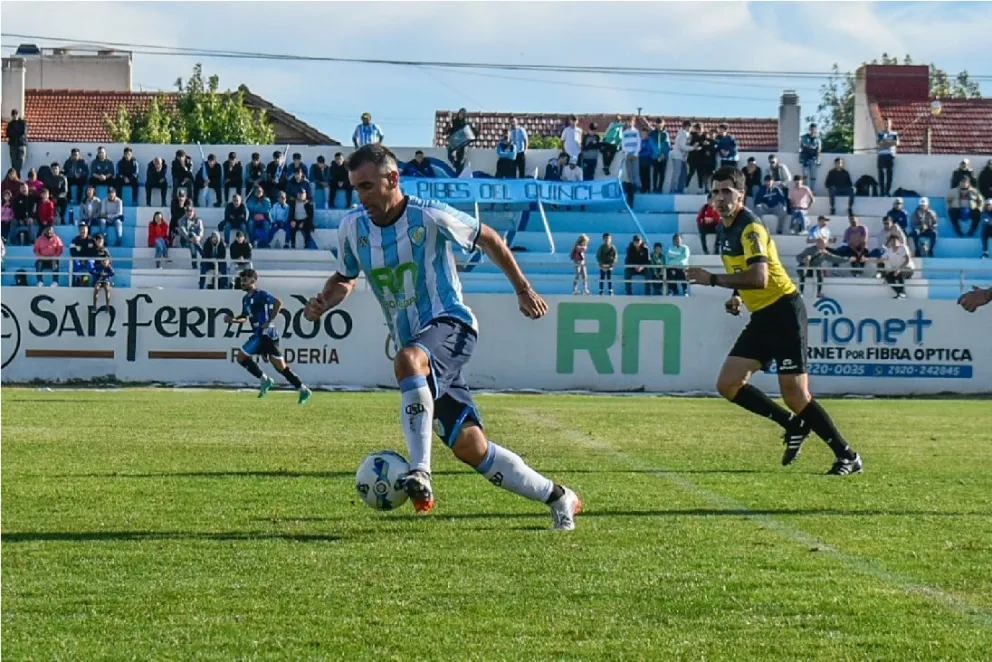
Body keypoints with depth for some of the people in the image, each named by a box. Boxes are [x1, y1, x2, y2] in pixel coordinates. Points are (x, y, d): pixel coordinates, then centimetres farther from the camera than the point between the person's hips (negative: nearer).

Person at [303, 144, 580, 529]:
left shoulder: (430, 218, -10)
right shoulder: (353, 228, 4)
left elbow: (488, 239, 5)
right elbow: (346, 279, 22)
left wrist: (523, 290, 12)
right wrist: (323, 303, 0)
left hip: (451, 325, -6)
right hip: (418, 347, 6)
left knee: (409, 360, -40)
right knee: (468, 447, -2)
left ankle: (421, 474, -45)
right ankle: (555, 497, 16)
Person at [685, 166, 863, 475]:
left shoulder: (750, 229, -17)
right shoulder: (729, 229, 13)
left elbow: (759, 277, -30)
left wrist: (712, 279, -25)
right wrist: (737, 296, 10)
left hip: (784, 313, -10)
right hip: (762, 317, 10)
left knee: (796, 396, -12)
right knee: (728, 384, 2)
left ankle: (848, 457, -2)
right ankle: (794, 425, 15)